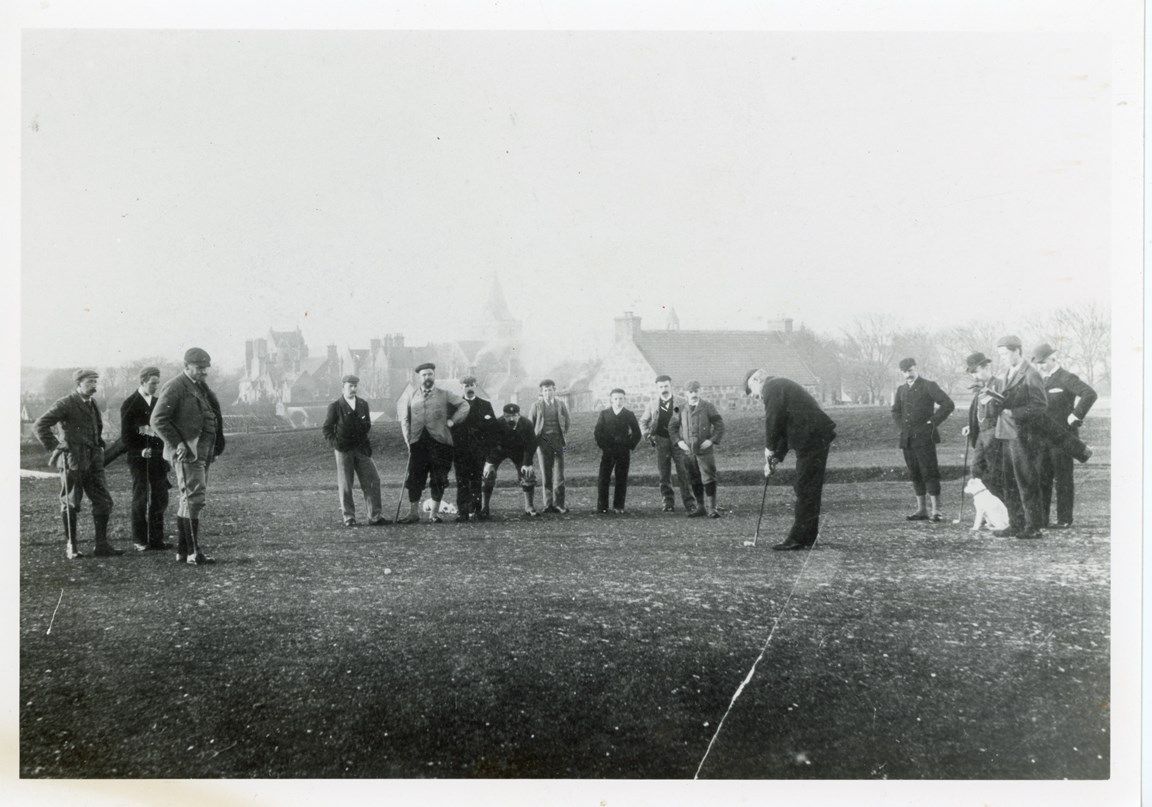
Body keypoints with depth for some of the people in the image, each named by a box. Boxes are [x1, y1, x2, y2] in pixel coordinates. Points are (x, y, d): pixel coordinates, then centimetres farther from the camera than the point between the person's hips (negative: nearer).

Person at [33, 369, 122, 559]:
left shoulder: (92, 404, 15)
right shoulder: (65, 404, -8)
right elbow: (39, 425, -13)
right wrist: (54, 446, -14)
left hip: (93, 461, 7)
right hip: (73, 461, -7)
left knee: (103, 502, 3)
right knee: (71, 505, 2)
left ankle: (102, 545, 7)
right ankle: (70, 547, 11)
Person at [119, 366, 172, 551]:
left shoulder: (157, 403, 14)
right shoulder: (130, 404, -5)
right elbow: (126, 435, -9)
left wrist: (165, 452, 2)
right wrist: (140, 450, -19)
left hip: (158, 457, 6)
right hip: (139, 457, -6)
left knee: (160, 499, 5)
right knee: (140, 499, 0)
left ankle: (156, 539, 11)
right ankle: (139, 540, 7)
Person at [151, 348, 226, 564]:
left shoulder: (202, 388, 19)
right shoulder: (175, 388, -10)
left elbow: (213, 418, 29)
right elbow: (158, 420, -16)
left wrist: (216, 447, 17)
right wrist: (178, 444, -19)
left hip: (202, 453, 9)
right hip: (187, 453, -9)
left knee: (189, 501, 12)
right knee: (194, 498, -13)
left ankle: (183, 552, 18)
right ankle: (193, 552, -11)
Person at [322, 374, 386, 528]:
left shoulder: (363, 404, 11)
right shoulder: (335, 406, 0)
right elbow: (326, 428, 3)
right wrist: (334, 443, -10)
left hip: (361, 448, 3)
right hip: (343, 450, -3)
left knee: (372, 480, -4)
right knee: (345, 485, 1)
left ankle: (375, 516, -1)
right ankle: (348, 518, 10)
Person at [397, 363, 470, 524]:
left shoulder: (444, 395, 6)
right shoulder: (410, 396, 11)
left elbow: (464, 406, 12)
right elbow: (404, 419, 20)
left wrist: (452, 420, 3)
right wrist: (408, 438, 10)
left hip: (439, 441, -1)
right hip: (417, 442, 1)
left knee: (438, 480, 0)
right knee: (414, 478, -2)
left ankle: (434, 514, 9)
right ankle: (413, 513, 5)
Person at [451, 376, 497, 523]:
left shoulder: (485, 405, 13)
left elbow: (493, 425, 5)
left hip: (478, 449, 0)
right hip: (460, 449, 0)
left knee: (476, 481, -2)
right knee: (462, 482, -4)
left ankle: (475, 511, 1)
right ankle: (462, 512, -5)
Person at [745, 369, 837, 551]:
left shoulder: (772, 388, -6)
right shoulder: (782, 386, 26)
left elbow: (773, 421, -16)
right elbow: (785, 426, 25)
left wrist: (769, 449, -5)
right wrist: (776, 457, 19)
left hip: (812, 439, -10)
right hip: (816, 439, 10)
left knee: (806, 490, -8)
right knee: (808, 490, 13)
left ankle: (799, 539, -7)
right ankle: (806, 538, 18)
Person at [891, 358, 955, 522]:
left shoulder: (929, 386, -2)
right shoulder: (901, 389, 16)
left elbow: (948, 404, -9)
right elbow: (895, 410, 29)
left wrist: (933, 422, -9)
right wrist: (902, 425, 13)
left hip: (924, 437, -6)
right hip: (907, 439, 6)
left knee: (929, 473, -8)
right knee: (915, 475, 8)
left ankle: (936, 511, -8)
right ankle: (921, 510, 14)